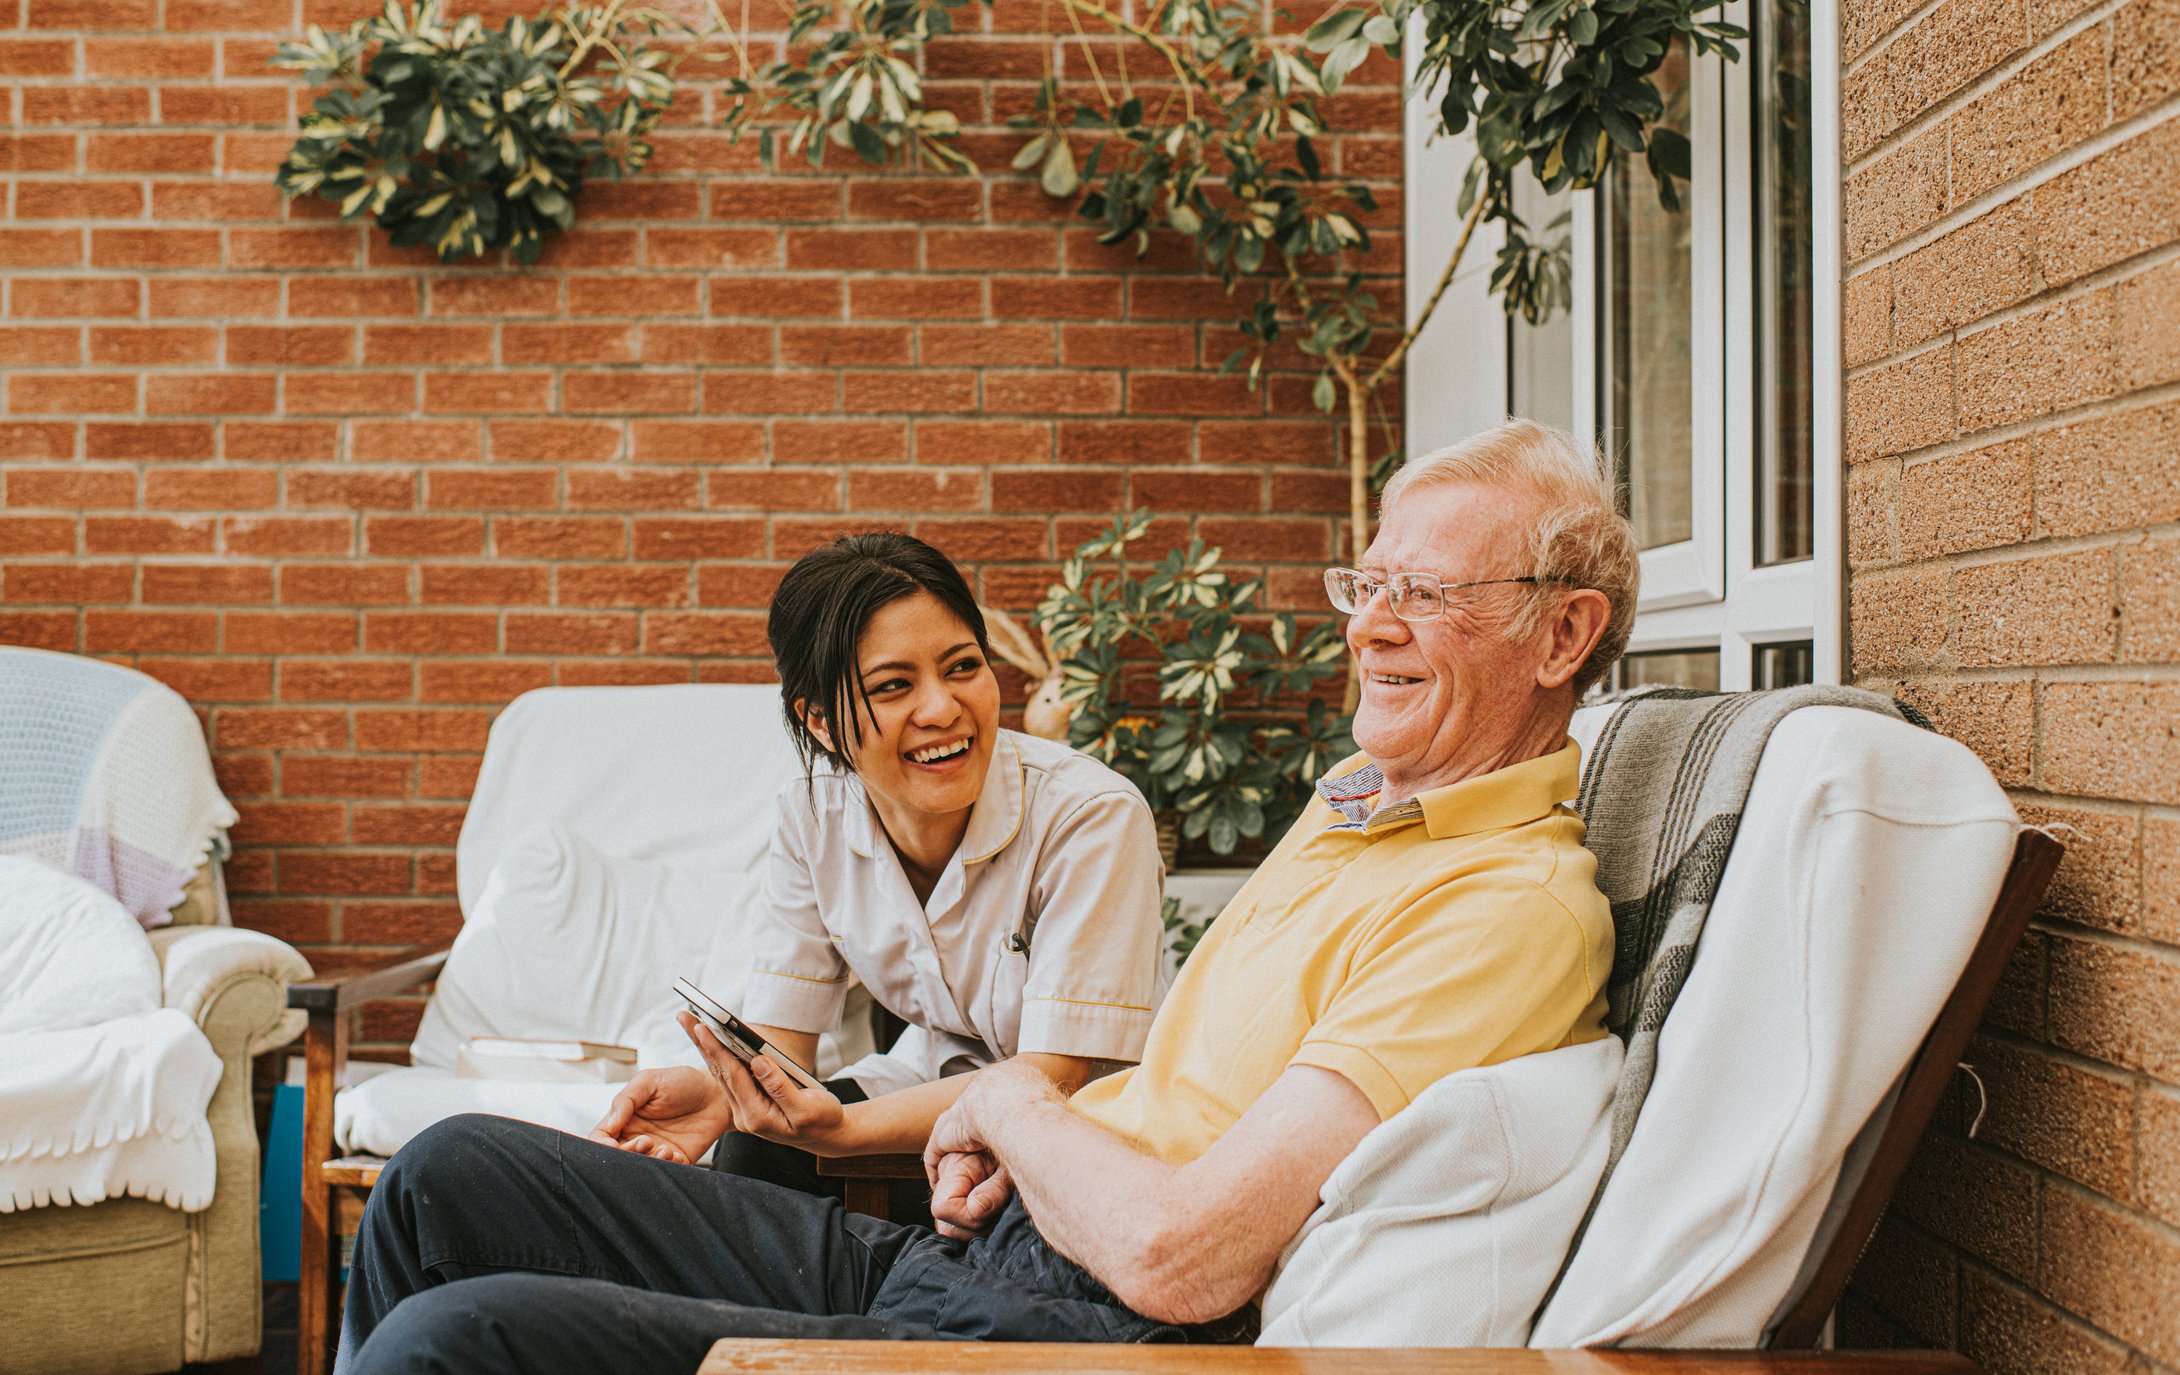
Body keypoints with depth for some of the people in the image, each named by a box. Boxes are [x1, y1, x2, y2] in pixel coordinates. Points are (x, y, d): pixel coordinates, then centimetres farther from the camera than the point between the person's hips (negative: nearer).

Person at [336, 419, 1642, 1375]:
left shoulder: (1520, 904, -17)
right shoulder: (1356, 797, 15)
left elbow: (1179, 1255, -24)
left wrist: (1015, 1106, -4)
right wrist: (1021, 1141, 5)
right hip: (961, 1249, 10)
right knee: (452, 1172, 8)